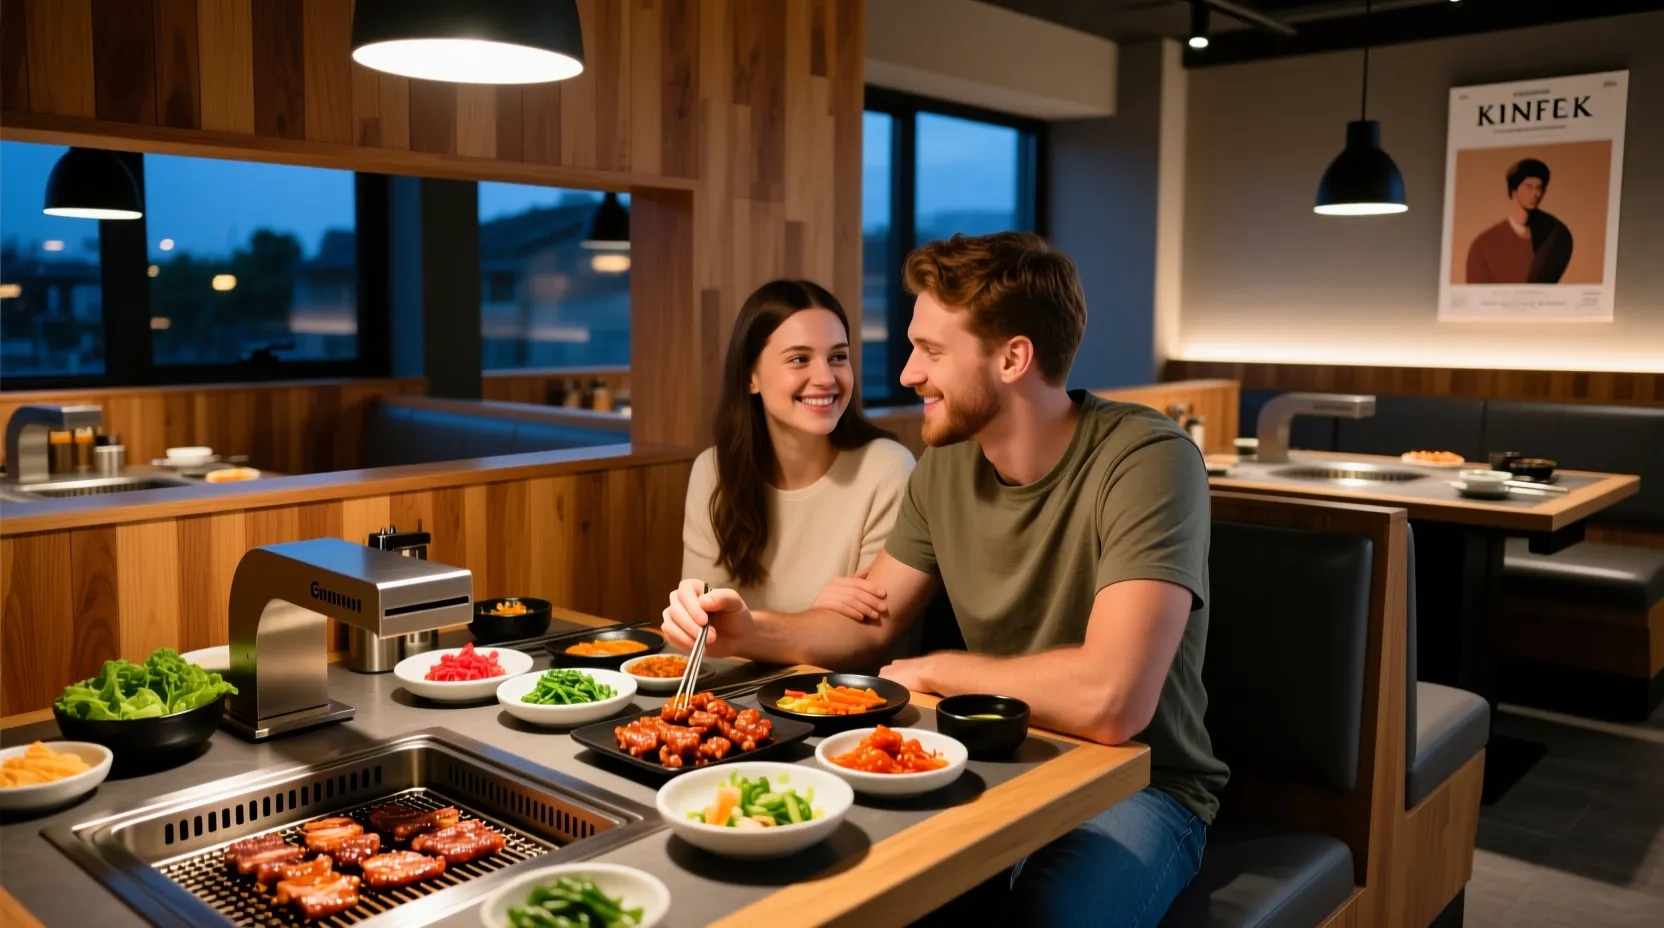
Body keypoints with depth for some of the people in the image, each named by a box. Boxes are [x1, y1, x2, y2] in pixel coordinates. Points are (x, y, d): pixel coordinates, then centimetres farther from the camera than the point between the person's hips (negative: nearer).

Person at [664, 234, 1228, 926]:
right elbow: (870, 622, 10)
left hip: (1135, 783, -5)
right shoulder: (946, 465, 0)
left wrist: (934, 670, -17)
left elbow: (1110, 701, -34)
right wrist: (750, 631, -11)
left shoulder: (1147, 459, -23)